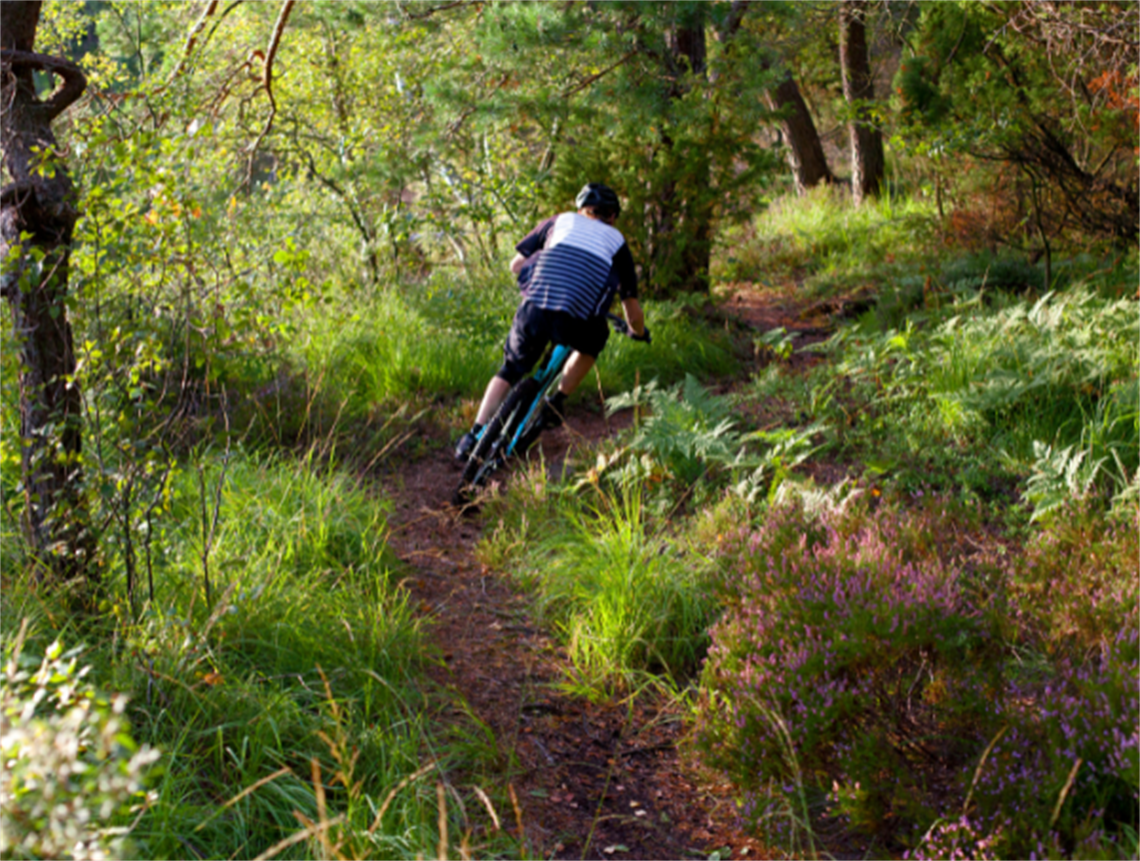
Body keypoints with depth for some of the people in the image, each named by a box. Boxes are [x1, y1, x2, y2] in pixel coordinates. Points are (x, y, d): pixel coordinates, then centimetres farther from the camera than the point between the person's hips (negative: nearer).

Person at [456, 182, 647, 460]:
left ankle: (475, 435, 12)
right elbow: (632, 310, 25)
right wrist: (639, 332, 46)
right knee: (591, 345, 34)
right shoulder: (616, 240, 26)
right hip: (577, 320, -1)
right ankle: (557, 402, 22)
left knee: (510, 370, 22)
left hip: (534, 309, 1)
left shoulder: (559, 221, 27)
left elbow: (516, 264, 26)